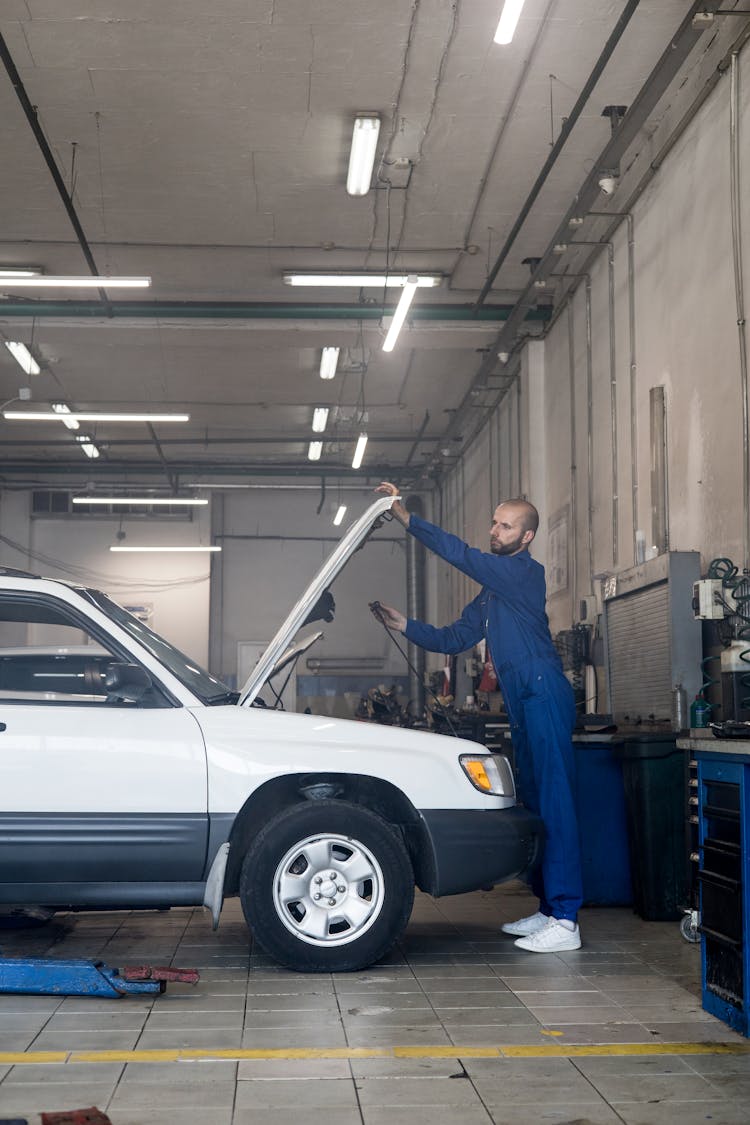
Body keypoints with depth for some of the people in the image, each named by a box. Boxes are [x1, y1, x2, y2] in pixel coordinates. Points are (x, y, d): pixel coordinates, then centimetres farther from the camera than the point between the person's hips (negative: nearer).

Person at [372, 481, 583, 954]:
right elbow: (455, 638, 23)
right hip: (523, 703, 10)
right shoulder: (491, 591, 23)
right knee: (536, 804, 12)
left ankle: (566, 922, -15)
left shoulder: (525, 572, -6)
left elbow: (463, 555, -17)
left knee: (555, 803, -12)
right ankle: (549, 909, 18)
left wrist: (408, 519, -18)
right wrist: (405, 625, 12)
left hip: (545, 696, -10)